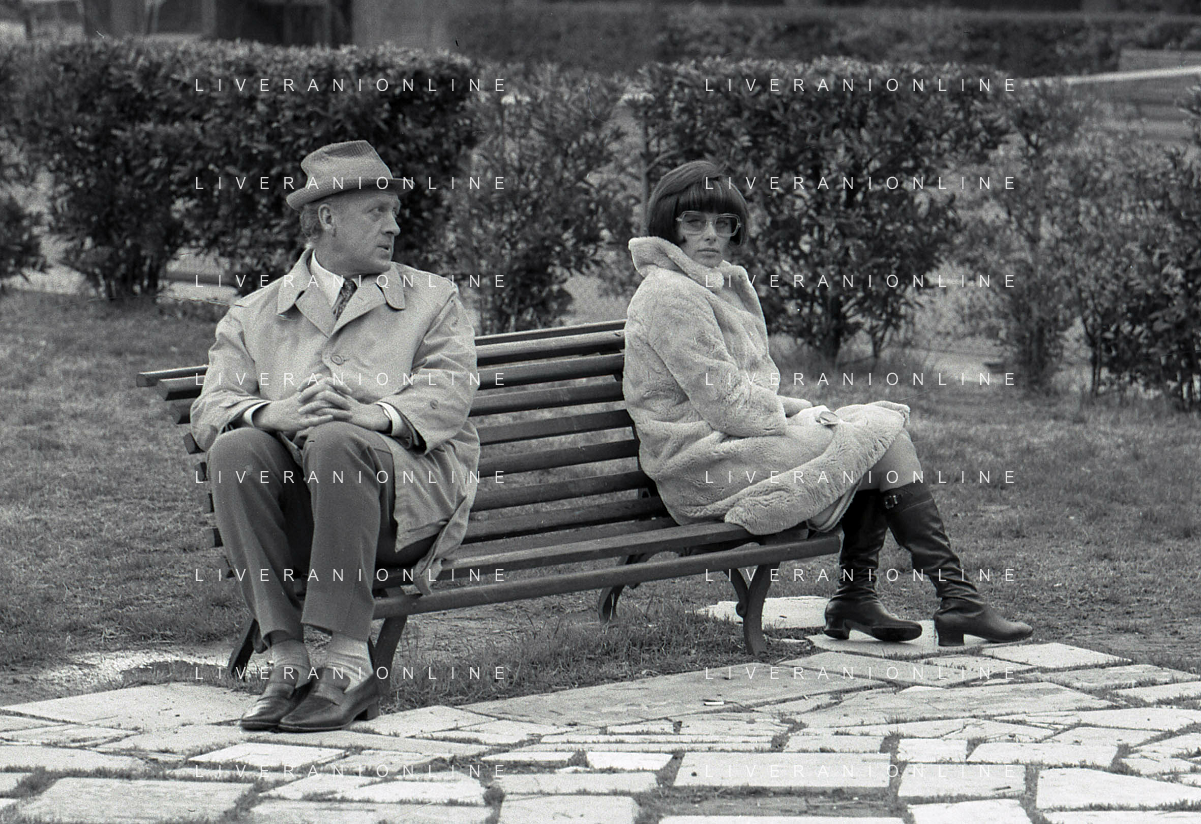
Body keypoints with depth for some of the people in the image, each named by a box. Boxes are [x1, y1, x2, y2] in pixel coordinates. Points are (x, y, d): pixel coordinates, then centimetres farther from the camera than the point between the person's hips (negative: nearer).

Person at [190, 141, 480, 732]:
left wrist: (379, 414, -22)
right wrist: (272, 412, -18)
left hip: (409, 494, -2)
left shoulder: (431, 300, 18)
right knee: (235, 449, -28)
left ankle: (349, 661, -33)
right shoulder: (254, 316, 20)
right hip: (296, 511, 2)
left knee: (336, 441, -33)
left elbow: (448, 395, 0)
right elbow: (210, 410, 5)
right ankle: (287, 660, -27)